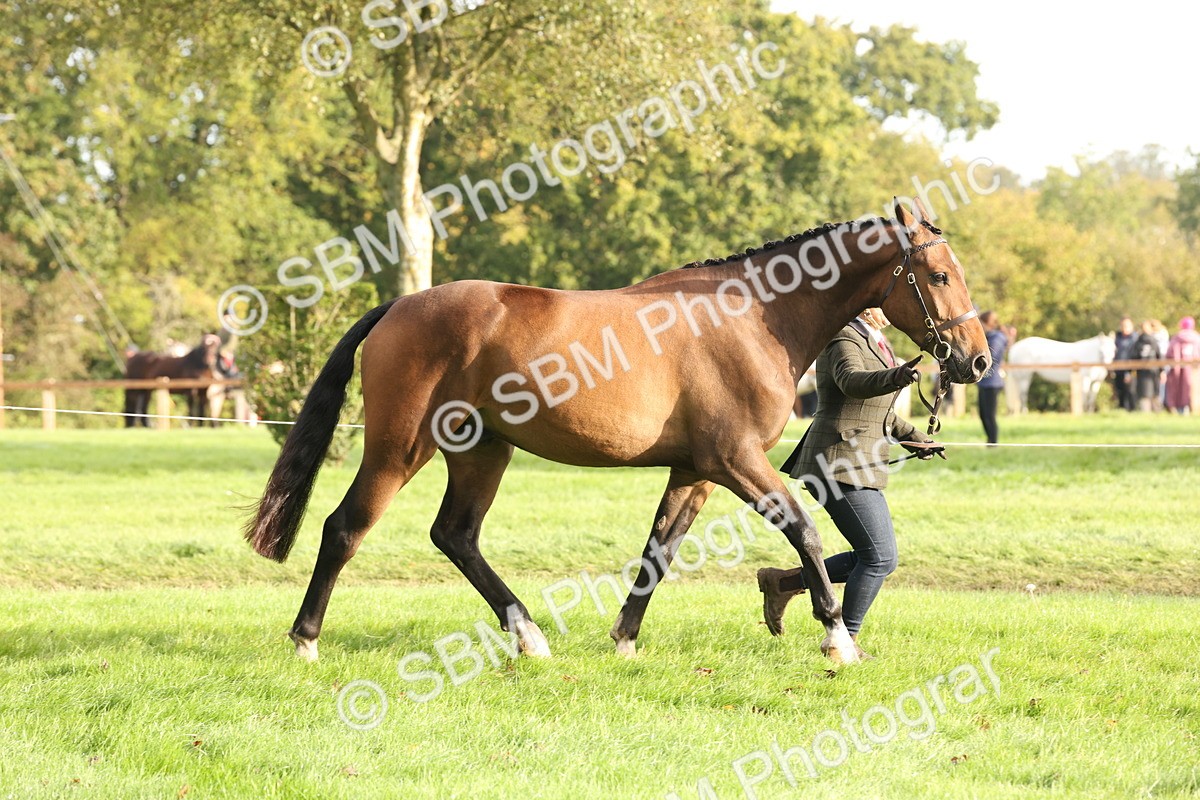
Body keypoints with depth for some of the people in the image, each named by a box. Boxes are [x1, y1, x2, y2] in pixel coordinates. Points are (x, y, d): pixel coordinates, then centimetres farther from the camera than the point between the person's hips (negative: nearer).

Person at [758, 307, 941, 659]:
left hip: (860, 467, 10)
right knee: (881, 557, -9)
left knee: (874, 557, 11)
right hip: (841, 466, -10)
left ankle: (783, 582, 19)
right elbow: (852, 382, -37)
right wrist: (895, 377, -55)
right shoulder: (844, 342, -14)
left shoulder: (875, 343, 17)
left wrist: (913, 437, 25)